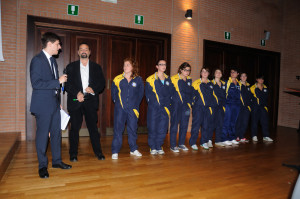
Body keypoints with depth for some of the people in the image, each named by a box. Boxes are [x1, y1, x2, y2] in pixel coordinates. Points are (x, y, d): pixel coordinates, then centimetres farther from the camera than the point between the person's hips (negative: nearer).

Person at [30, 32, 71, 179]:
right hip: (43, 105, -8)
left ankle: (57, 161, 26)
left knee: (56, 133, 13)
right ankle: (42, 166, 17)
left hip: (54, 104, 8)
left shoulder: (52, 60, 15)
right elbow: (36, 83, -20)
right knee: (42, 135, 2)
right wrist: (58, 81, -19)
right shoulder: (37, 60, -11)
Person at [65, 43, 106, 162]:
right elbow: (67, 84, 0)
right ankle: (73, 154, 14)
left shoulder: (96, 67, 13)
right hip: (75, 101, 0)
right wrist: (77, 93, -16)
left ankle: (98, 152, 12)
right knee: (74, 128, 3)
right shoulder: (71, 66, 11)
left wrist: (94, 89, -13)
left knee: (93, 127, 2)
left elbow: (102, 83, 6)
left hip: (91, 100, 0)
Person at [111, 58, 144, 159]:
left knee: (133, 129, 9)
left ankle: (133, 149, 25)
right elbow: (113, 93, 12)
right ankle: (115, 151, 9)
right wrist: (117, 102, 8)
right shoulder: (117, 79, 2)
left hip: (133, 109, 1)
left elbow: (140, 94, 12)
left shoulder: (138, 80, 3)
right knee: (118, 129, 0)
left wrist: (136, 103, 6)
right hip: (120, 108, -1)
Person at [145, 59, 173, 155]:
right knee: (152, 127, 0)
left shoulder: (168, 79, 14)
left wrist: (167, 104, 4)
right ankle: (153, 148, 13)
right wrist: (151, 102, -7)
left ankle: (159, 147, 18)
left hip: (165, 107, 4)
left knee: (162, 128, 4)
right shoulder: (150, 79, 1)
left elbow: (169, 93, 15)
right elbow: (147, 93, 1)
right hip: (153, 107, -3)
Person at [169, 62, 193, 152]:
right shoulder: (174, 79, -4)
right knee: (174, 125, -1)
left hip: (186, 105, 6)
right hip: (176, 105, -5)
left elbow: (190, 92, 16)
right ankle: (173, 145, 8)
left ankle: (181, 144, 23)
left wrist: (189, 104, 9)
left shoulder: (189, 80, 13)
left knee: (184, 125, 9)